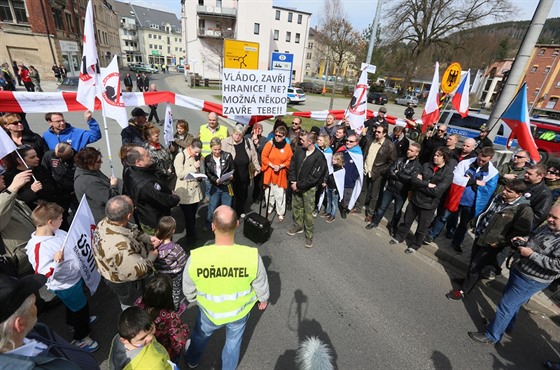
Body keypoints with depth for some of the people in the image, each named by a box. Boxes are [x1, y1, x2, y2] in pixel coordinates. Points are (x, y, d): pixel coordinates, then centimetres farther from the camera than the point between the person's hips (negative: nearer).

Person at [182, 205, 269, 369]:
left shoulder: (196, 257, -34)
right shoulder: (252, 256, -34)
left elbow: (188, 290, -13)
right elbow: (261, 286, -14)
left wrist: (194, 299, 10)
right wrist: (264, 299, 8)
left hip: (209, 311, 1)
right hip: (239, 311, 0)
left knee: (200, 335, 34)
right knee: (233, 341, 31)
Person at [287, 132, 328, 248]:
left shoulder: (319, 157, -17)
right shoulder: (299, 151, -1)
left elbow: (314, 177, -18)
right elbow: (292, 166, 4)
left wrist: (299, 185, -16)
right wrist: (293, 181, -9)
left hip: (309, 188, -6)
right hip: (296, 185, 6)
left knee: (308, 212, 2)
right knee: (296, 206, 18)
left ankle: (309, 235, 17)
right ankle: (298, 226, 40)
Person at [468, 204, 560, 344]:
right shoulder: (546, 227, 0)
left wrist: (531, 254, -27)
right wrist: (524, 240, -1)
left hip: (531, 281, -8)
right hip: (519, 270, 8)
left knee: (506, 305, 1)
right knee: (512, 301, 27)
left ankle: (492, 335, 17)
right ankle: (507, 325, 49)